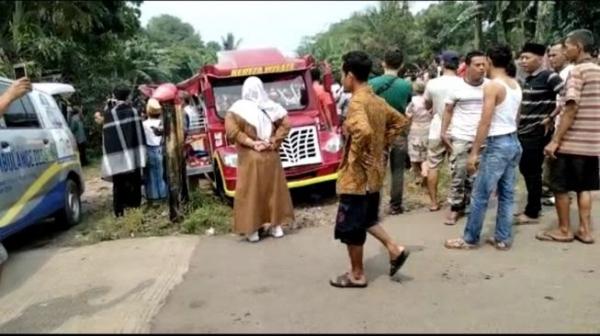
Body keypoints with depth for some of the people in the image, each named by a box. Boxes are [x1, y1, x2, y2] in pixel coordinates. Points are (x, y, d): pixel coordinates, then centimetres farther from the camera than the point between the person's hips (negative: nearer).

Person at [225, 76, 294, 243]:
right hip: (271, 157, 3)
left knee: (250, 192, 5)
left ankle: (252, 230, 9)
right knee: (274, 190, 13)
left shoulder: (238, 109, -7)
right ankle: (276, 226, 20)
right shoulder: (272, 107, 1)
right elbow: (286, 125, -2)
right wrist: (274, 142, -5)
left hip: (249, 159, -2)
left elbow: (231, 130, -17)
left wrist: (251, 143, -13)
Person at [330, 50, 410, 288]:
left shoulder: (357, 102, -20)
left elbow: (363, 131, -39)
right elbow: (400, 121, 19)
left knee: (349, 228, 5)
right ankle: (394, 249, 20)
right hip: (373, 172, 9)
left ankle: (357, 275, 17)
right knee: (367, 219, 25)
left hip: (357, 175, -9)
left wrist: (355, 156, -22)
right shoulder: (377, 101, 7)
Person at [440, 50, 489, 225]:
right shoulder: (457, 86, -2)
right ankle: (455, 208, 13)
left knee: (475, 176, 7)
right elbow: (448, 111, 4)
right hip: (460, 138, -1)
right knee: (458, 175, 3)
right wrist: (443, 132, -5)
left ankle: (466, 205, 20)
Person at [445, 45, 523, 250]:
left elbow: (485, 123, -17)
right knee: (507, 194, 11)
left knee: (480, 195, 0)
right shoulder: (516, 85, 10)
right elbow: (514, 116, 13)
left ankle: (470, 239, 9)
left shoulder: (492, 86, -14)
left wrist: (474, 152, -14)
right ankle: (503, 239, 17)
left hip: (497, 144, -9)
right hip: (514, 143, 9)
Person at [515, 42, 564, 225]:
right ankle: (533, 208, 27)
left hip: (537, 134, -8)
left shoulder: (549, 77, -12)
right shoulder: (527, 79, 12)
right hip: (524, 132, 8)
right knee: (525, 170, 14)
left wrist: (551, 117, -18)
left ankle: (532, 213, 10)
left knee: (532, 173, -2)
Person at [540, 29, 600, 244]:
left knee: (560, 187, 5)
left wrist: (555, 141, -18)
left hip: (571, 142, -8)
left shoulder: (577, 71, -13)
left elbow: (571, 109, -20)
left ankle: (564, 230, 14)